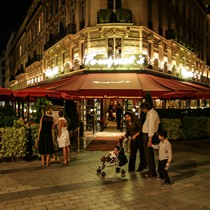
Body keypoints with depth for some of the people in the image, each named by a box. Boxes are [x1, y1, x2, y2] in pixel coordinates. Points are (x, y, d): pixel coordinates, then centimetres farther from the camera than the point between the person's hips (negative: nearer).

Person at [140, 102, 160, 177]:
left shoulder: (151, 114, -22)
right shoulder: (152, 112, 9)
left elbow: (151, 128, -24)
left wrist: (149, 140, -24)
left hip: (148, 135, -10)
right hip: (147, 134, 10)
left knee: (148, 154, -1)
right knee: (150, 153, 19)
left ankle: (152, 172, 10)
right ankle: (152, 170, 31)